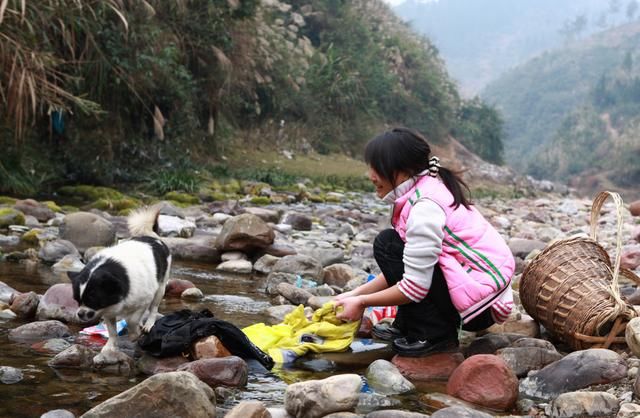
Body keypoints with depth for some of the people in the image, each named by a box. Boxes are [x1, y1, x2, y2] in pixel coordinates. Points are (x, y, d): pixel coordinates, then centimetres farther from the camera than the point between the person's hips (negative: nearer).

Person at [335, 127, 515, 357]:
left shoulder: (425, 207, -21)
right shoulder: (430, 189, 8)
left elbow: (415, 286, -22)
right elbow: (403, 268, 12)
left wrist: (362, 302, -9)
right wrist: (356, 293, 7)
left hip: (480, 302, -10)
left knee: (387, 244, -12)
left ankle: (436, 336, -8)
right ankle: (405, 327, 12)